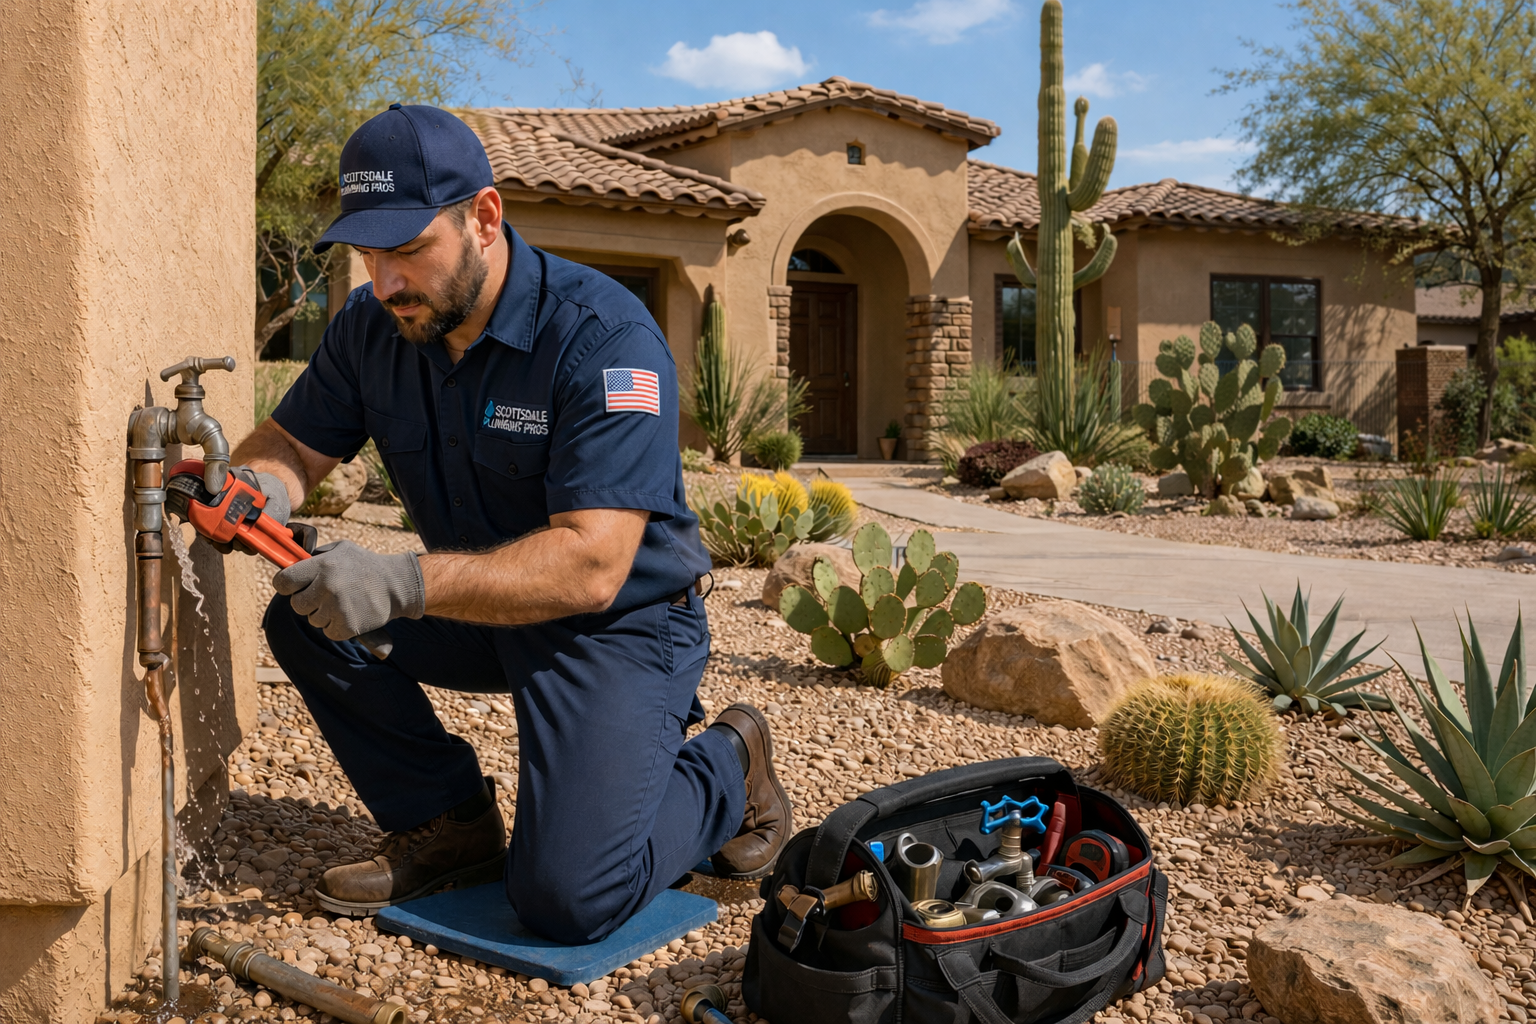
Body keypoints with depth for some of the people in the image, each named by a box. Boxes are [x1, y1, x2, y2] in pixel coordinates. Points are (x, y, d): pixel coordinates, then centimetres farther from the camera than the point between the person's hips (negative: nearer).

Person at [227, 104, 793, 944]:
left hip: (620, 621, -7)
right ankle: (449, 825, 3)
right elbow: (292, 442, 4)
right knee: (304, 614, -14)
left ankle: (725, 770, 10)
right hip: (479, 604, 7)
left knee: (565, 899, -21)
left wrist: (404, 582, -45)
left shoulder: (603, 338, -26)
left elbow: (591, 565, -33)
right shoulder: (372, 327, -4)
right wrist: (256, 488, -23)